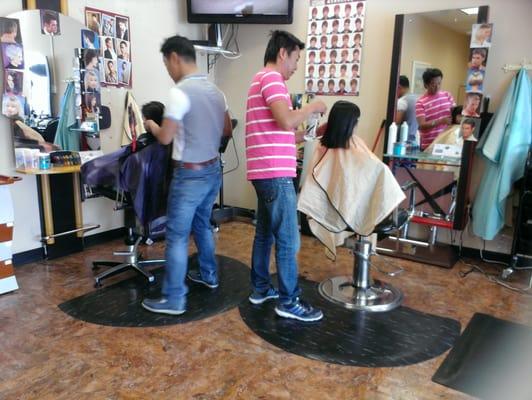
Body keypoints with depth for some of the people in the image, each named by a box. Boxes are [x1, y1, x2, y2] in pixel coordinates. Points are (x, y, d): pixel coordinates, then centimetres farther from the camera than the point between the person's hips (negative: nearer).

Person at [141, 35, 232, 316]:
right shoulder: (215, 91, 8)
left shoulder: (180, 92, -18)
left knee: (176, 235, 0)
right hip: (213, 170, 9)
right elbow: (227, 131, 16)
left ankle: (174, 300, 9)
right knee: (202, 225, 24)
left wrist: (151, 126, 5)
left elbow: (165, 138, -15)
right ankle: (209, 275, 38)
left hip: (190, 175, -8)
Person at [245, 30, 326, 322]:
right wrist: (312, 107, -6)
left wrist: (303, 136, 20)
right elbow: (286, 121, -23)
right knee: (288, 239, -4)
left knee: (265, 233, 16)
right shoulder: (271, 77, -9)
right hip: (275, 172, -11)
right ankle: (288, 302, 5)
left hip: (266, 171, 11)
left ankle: (260, 288, 26)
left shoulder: (262, 79, 22)